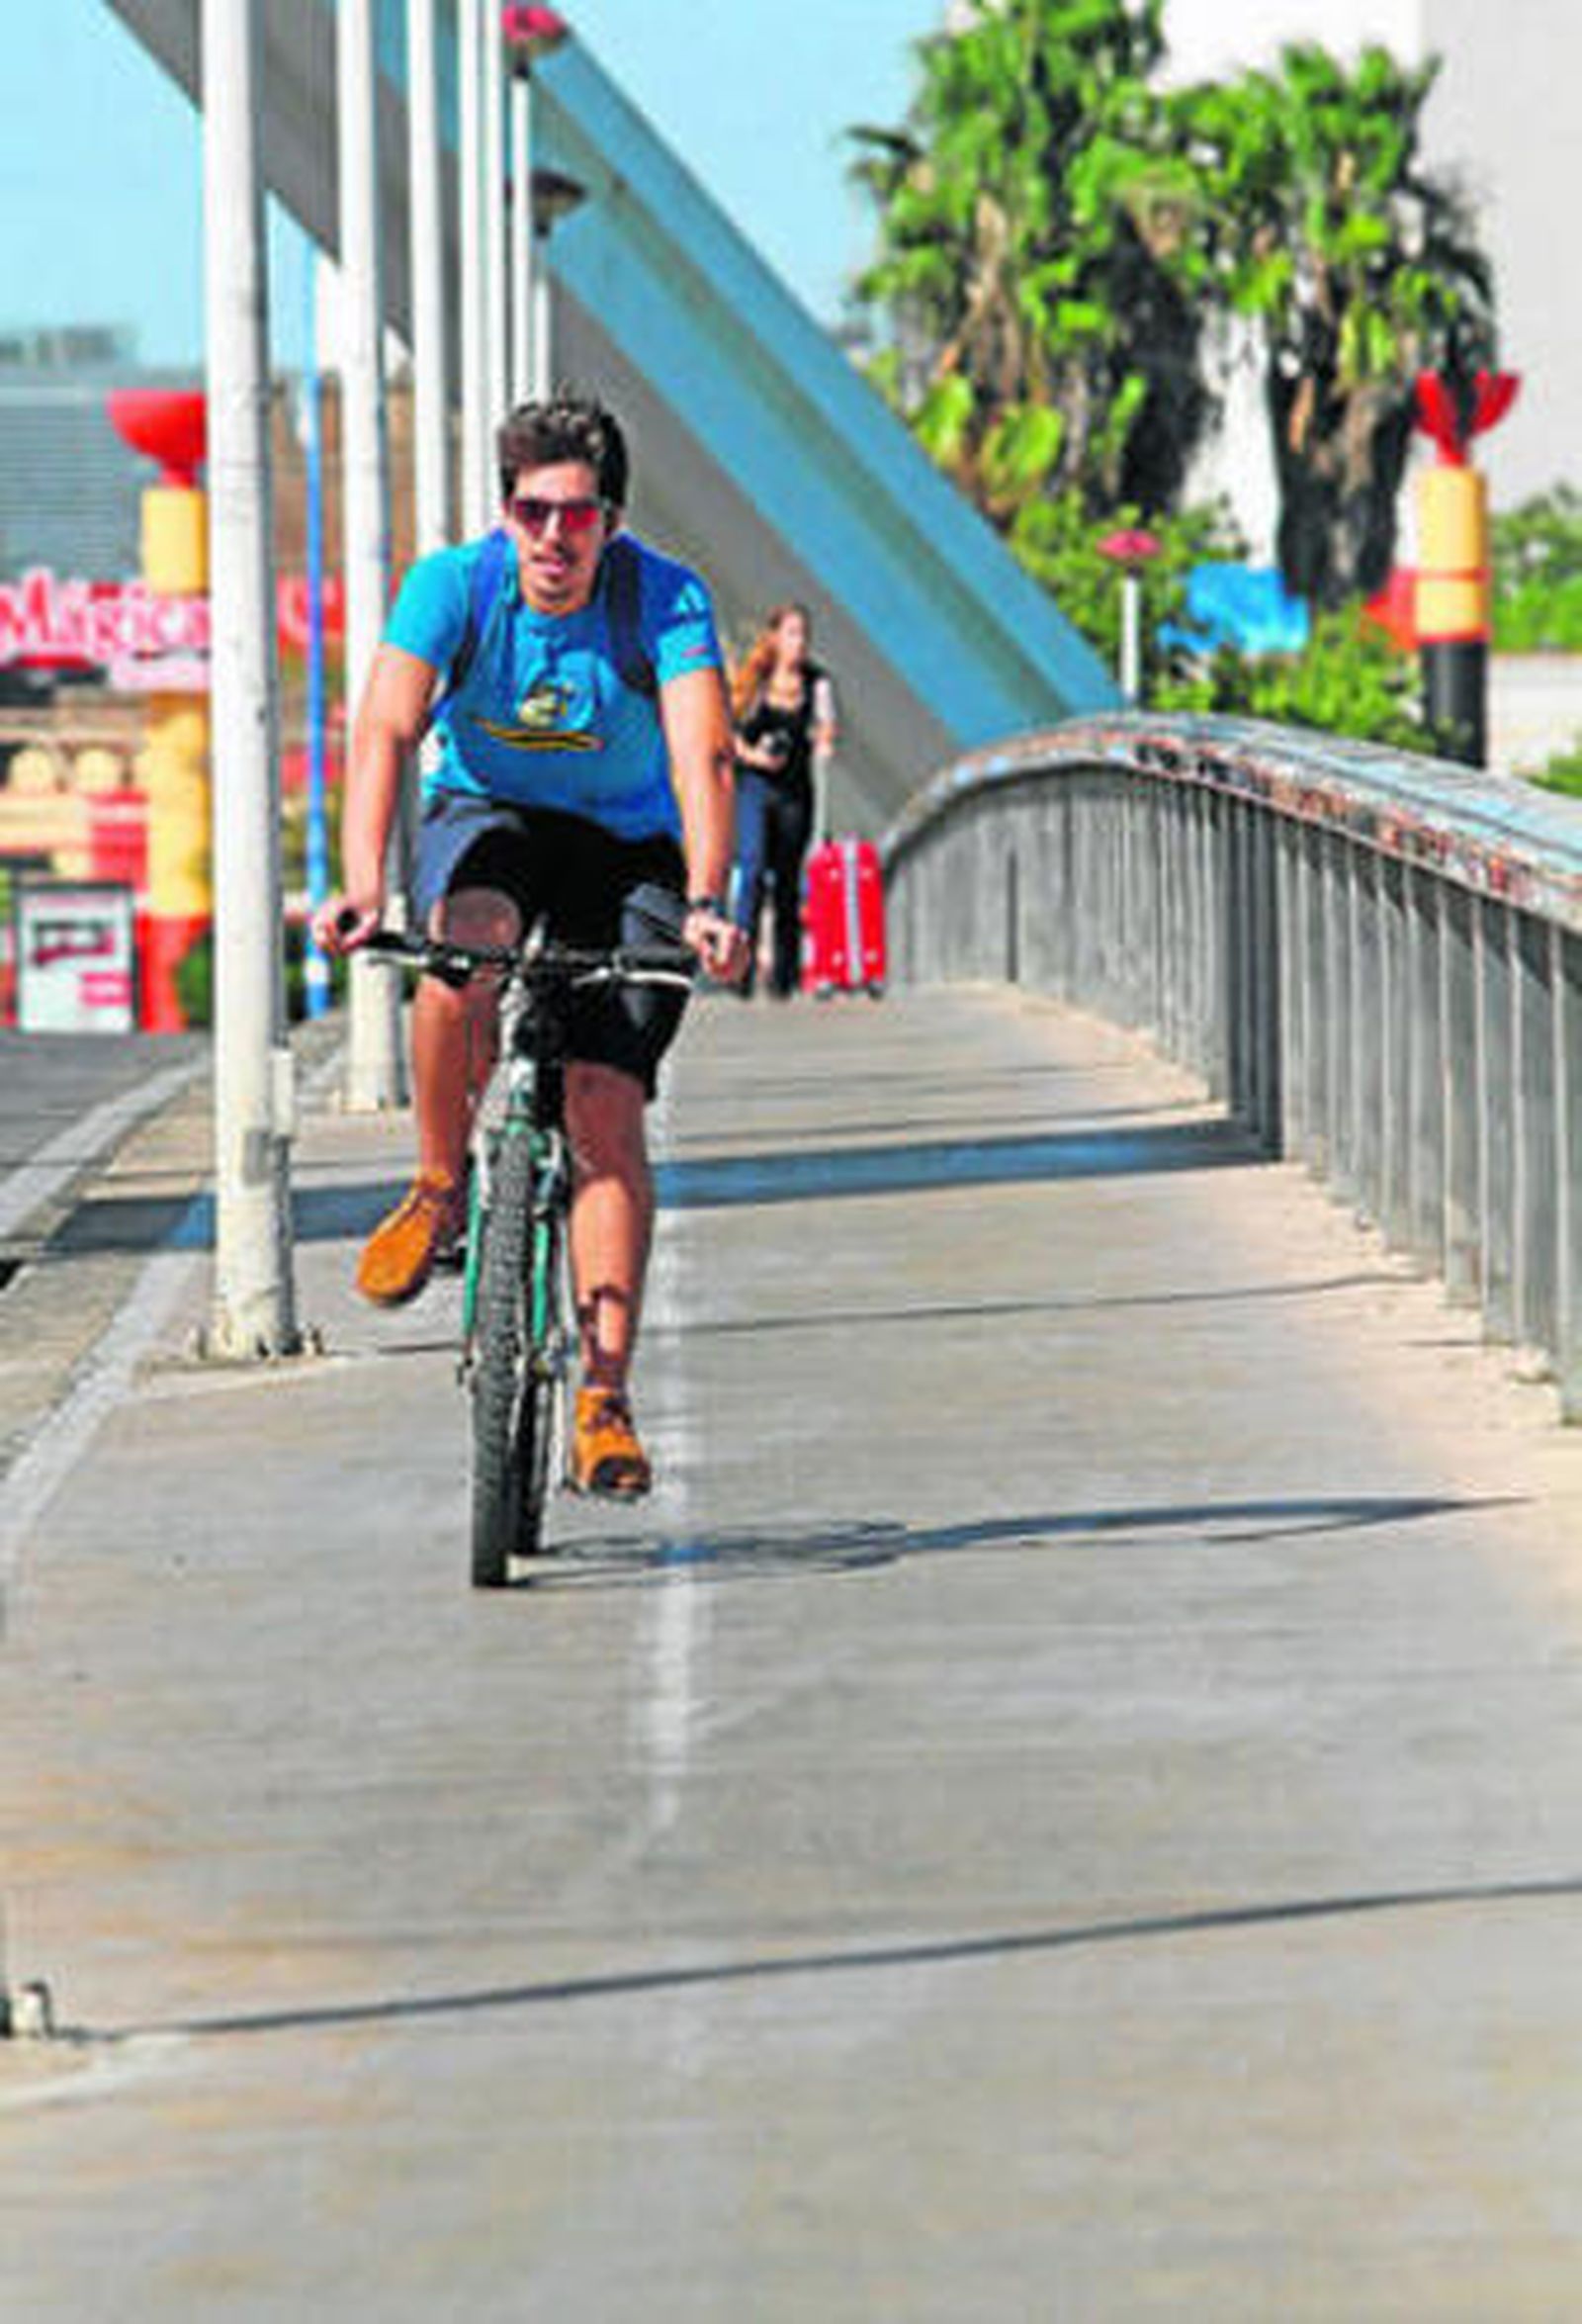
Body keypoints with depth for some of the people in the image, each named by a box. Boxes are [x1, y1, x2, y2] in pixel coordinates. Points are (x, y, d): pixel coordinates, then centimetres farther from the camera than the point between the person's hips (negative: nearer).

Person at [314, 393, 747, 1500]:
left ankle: (606, 1393, -12)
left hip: (627, 845, 0)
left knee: (607, 1106, -14)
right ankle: (440, 1190, -11)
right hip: (486, 817, 0)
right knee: (465, 953, -35)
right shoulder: (453, 586, -19)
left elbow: (704, 757, -32)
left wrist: (705, 904, -49)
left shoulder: (668, 600, -21)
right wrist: (363, 885, -46)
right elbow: (386, 730, -30)